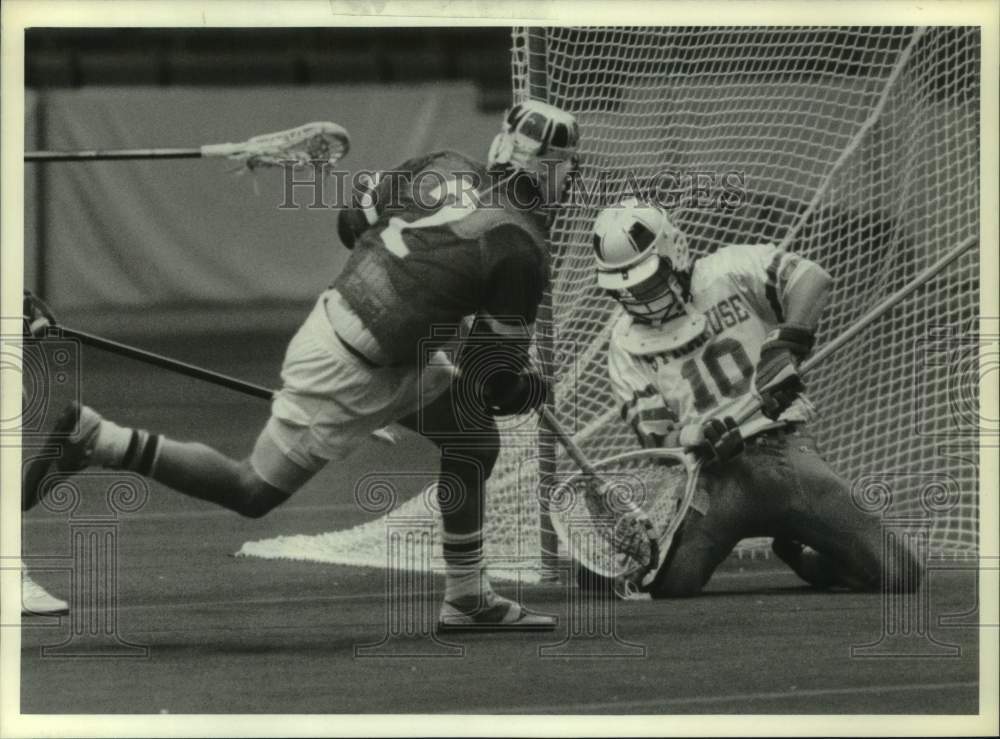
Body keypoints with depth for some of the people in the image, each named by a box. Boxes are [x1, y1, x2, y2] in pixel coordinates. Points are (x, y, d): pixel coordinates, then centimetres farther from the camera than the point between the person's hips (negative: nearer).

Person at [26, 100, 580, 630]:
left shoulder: (440, 168, 1)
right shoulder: (521, 252, -18)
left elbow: (352, 222, 12)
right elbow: (498, 379, -12)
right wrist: (530, 391, 10)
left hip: (333, 313, 9)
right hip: (350, 377, -9)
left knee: (473, 436, 15)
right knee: (252, 492, 7)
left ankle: (469, 599, 22)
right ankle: (93, 437, 2)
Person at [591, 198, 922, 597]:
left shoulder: (728, 272, 1)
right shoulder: (627, 343, 8)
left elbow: (810, 279, -13)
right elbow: (657, 438, 3)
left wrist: (783, 347, -26)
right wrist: (695, 438, -20)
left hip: (786, 448, -1)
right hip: (717, 473, 1)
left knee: (900, 576, -11)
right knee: (665, 584, -24)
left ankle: (799, 555, 21)